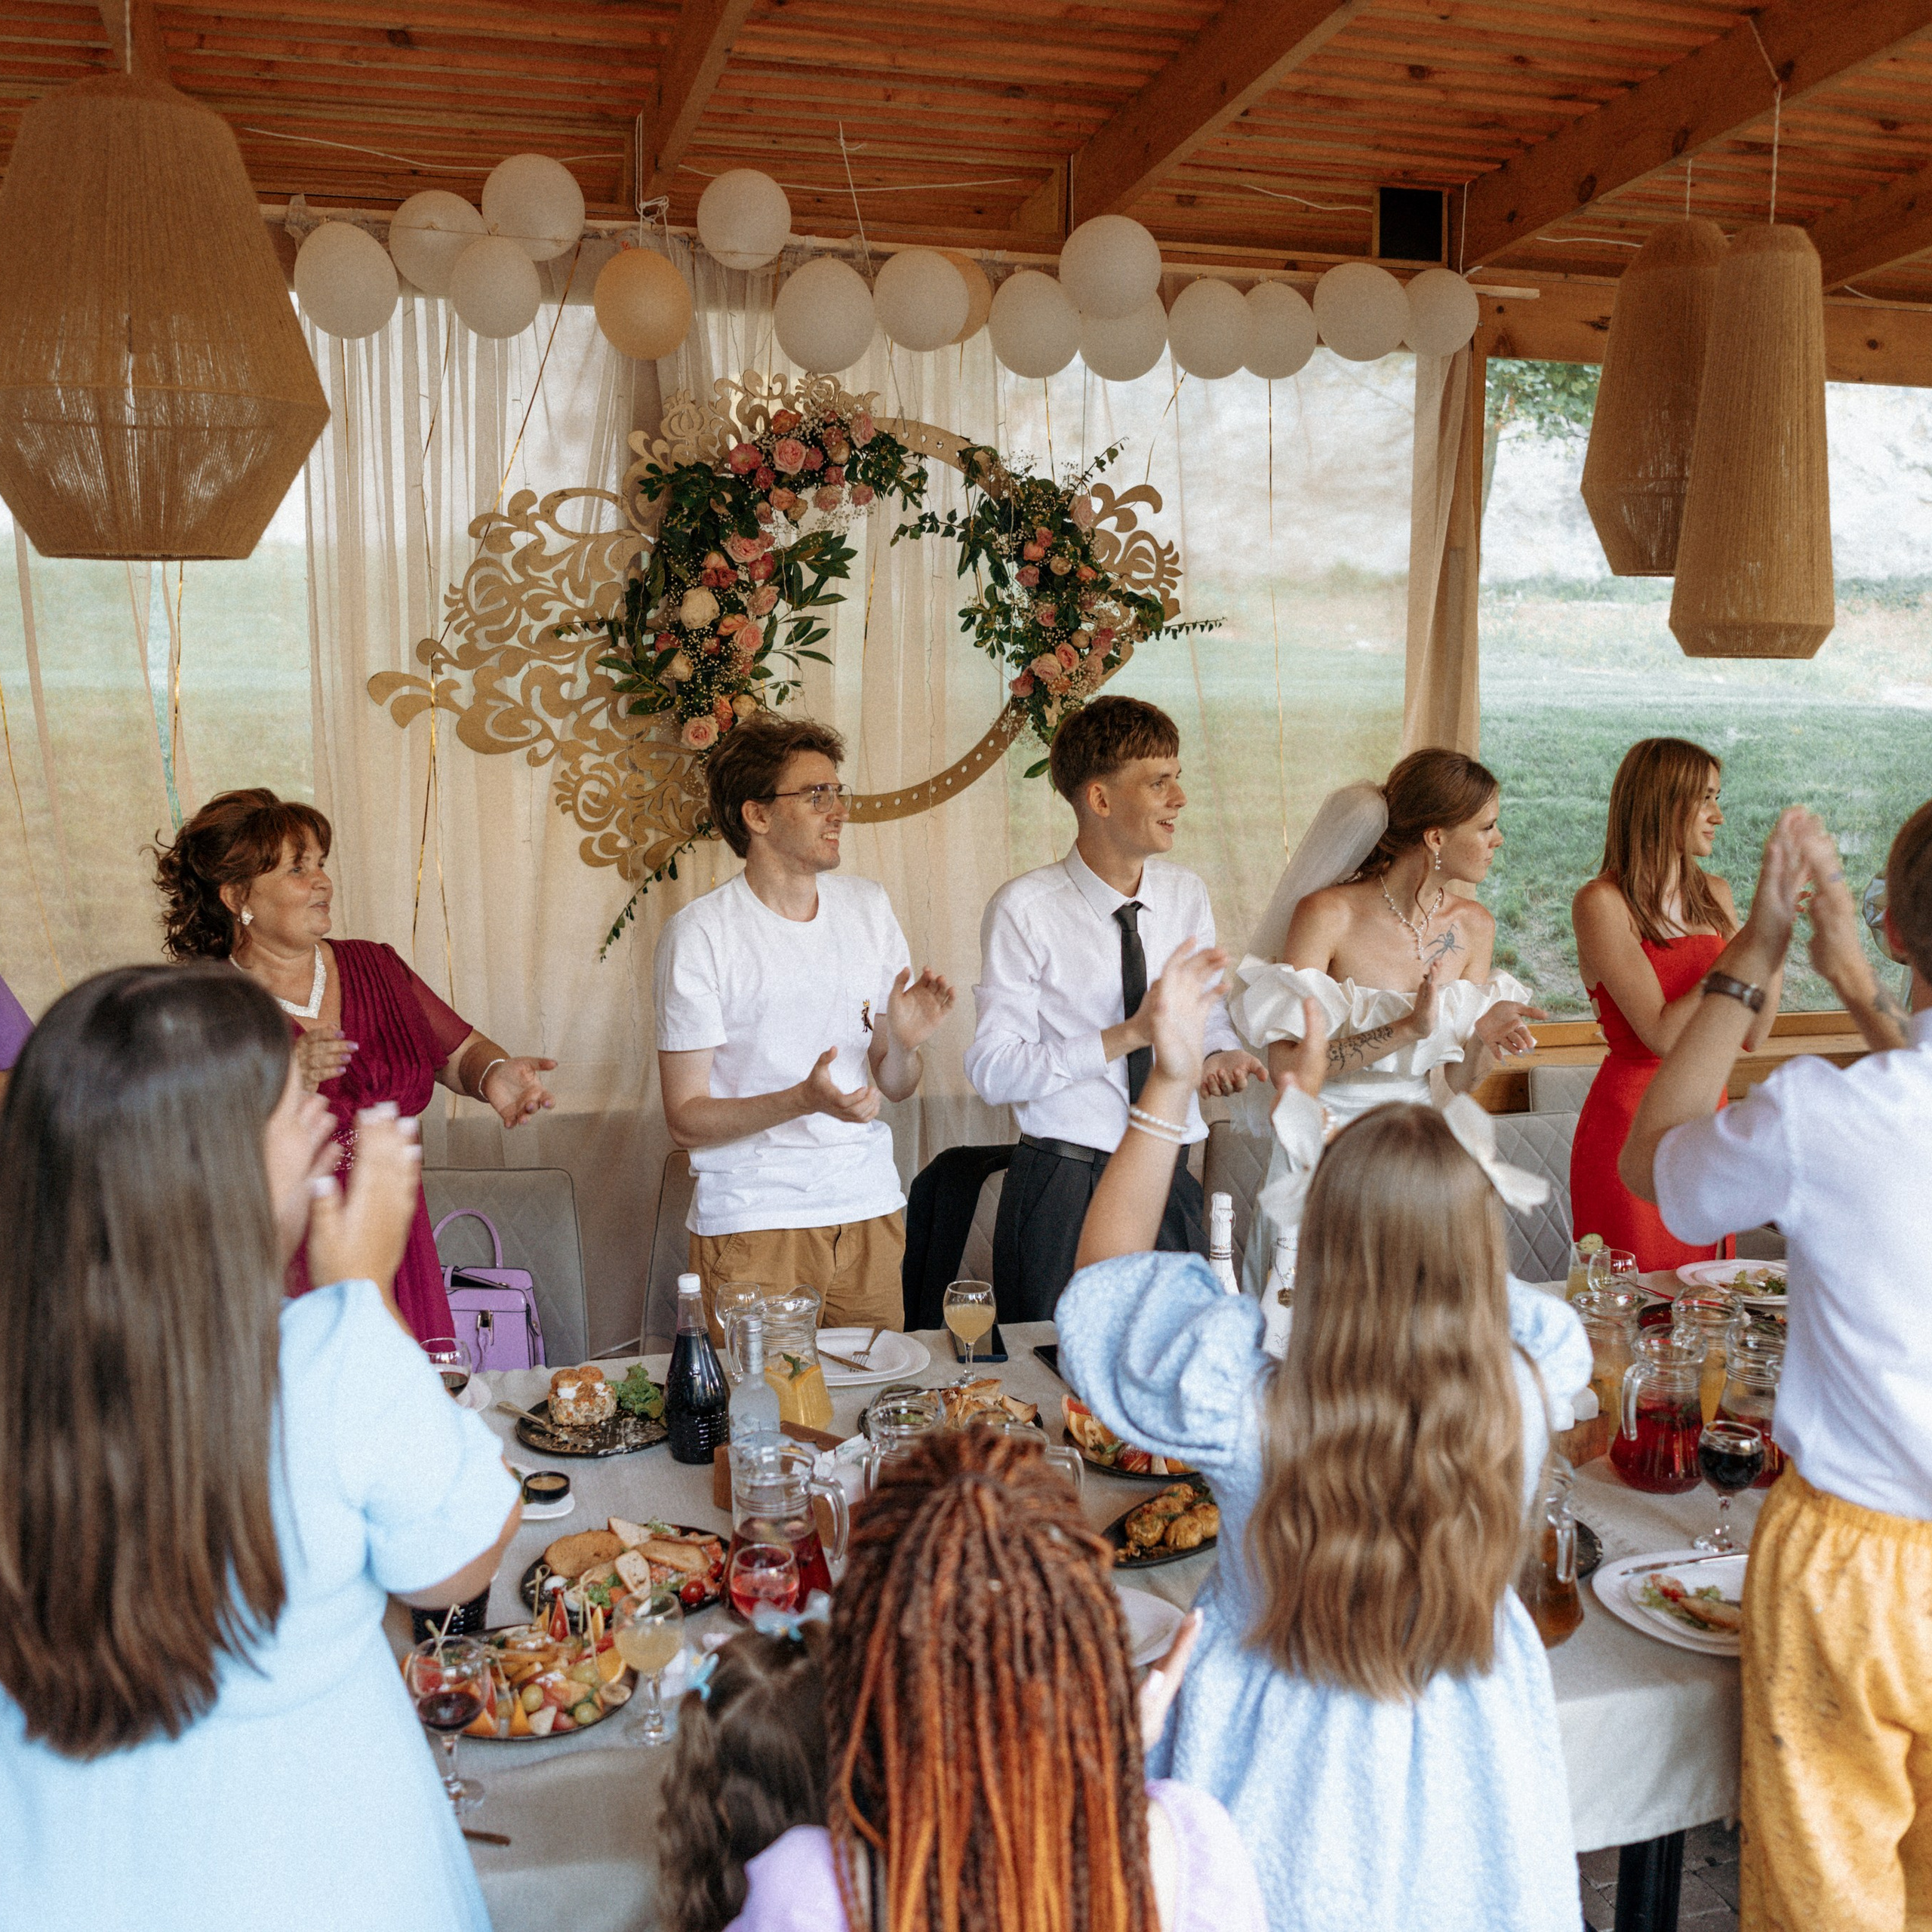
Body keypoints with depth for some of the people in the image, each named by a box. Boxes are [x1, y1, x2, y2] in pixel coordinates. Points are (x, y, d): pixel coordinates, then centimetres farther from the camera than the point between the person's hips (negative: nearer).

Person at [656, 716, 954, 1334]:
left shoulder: (867, 907, 7)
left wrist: (902, 1043, -12)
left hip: (870, 1212, 4)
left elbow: (894, 1087, 11)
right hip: (753, 1221, -4)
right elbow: (686, 1118, -10)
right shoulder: (698, 934, -8)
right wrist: (803, 1099, -24)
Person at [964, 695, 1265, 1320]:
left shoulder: (1187, 898, 6)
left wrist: (1221, 1053, -9)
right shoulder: (1023, 910, -10)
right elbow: (992, 1071, -15)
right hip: (1064, 1189, -4)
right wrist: (1127, 1036, -21)